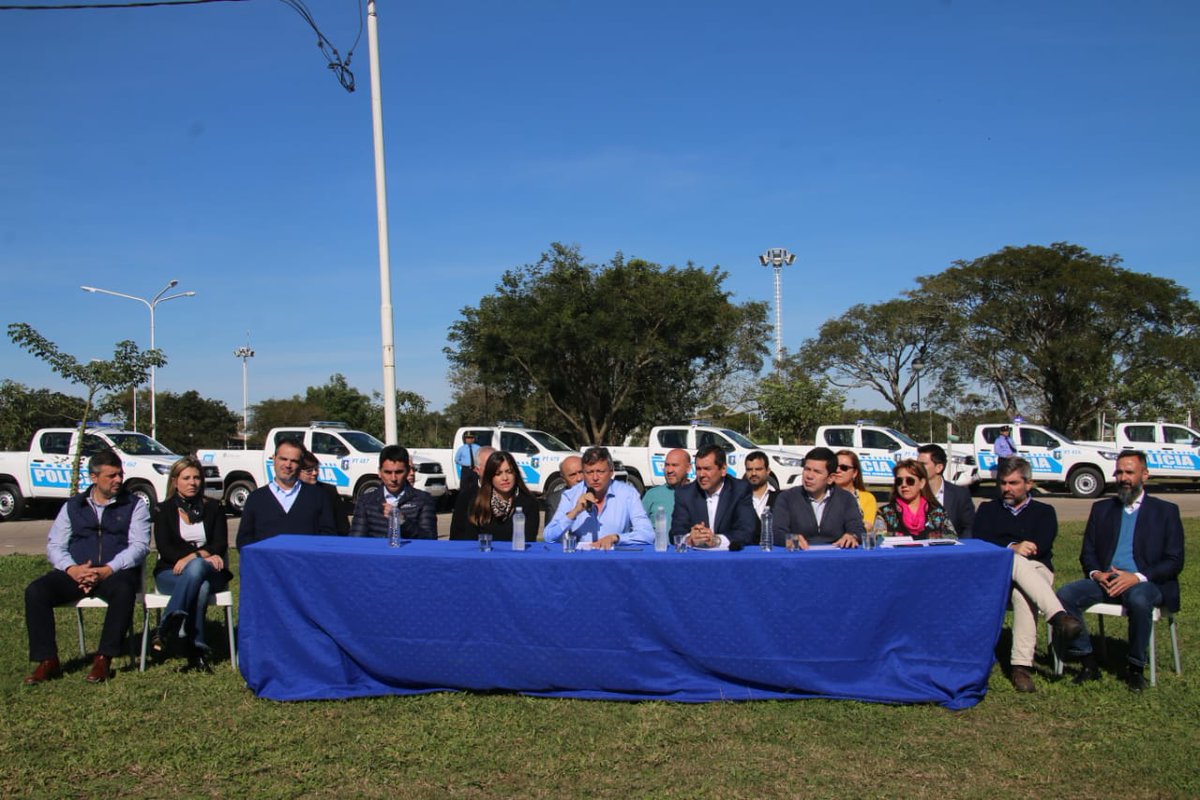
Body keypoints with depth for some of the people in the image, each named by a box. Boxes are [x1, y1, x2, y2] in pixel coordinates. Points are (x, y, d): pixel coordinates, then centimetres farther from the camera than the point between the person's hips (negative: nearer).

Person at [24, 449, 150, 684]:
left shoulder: (134, 506, 8)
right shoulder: (73, 506, 17)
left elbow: (139, 546, -3)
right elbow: (54, 546, 9)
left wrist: (106, 570, -19)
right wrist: (72, 569, -13)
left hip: (116, 572, -3)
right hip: (76, 573, 3)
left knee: (124, 590, -36)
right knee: (35, 591, -21)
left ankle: (103, 660, -27)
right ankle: (48, 661, -15)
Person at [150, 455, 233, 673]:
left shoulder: (213, 508, 16)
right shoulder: (164, 510, 12)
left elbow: (220, 545, 4)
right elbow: (165, 549, -1)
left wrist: (192, 557, -16)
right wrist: (201, 553, -17)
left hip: (209, 571, 1)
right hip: (171, 573, -1)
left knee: (196, 568, -38)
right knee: (200, 587, -37)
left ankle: (167, 627, -47)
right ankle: (197, 651, -44)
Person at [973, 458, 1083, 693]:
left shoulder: (1044, 512, 22)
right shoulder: (987, 510, 25)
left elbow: (1041, 545, 1)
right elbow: (981, 542, 3)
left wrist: (1011, 548, -7)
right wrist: (1013, 548, -15)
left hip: (1036, 569, 0)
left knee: (1022, 592, -39)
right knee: (1017, 562, -39)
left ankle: (1022, 666, -48)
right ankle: (1058, 616, -58)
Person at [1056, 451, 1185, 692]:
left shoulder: (1166, 511, 9)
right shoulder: (1101, 509, 18)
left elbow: (1174, 561, 0)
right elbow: (1087, 553, 16)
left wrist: (1137, 577, -16)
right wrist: (1096, 573, -8)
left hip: (1146, 583, -3)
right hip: (1105, 581, 3)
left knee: (1138, 600, -38)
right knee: (1065, 595, -25)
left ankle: (1136, 669, -16)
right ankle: (1088, 663, -14)